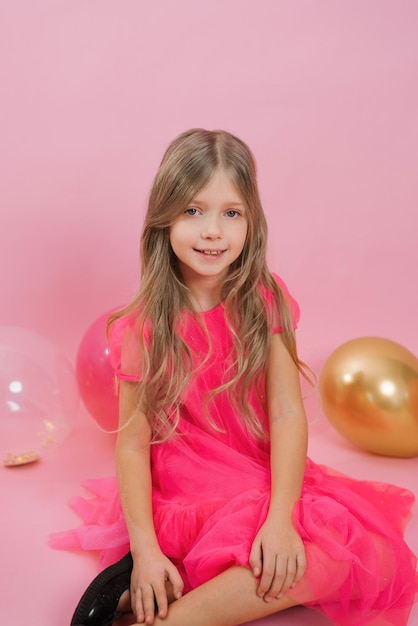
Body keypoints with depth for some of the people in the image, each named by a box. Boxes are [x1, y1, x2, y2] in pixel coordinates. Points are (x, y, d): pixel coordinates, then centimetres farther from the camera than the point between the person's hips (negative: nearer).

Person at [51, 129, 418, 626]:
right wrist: (145, 551, -19)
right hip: (184, 502, -4)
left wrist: (280, 518, -23)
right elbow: (132, 444, -8)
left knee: (360, 549, -24)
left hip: (263, 482, 4)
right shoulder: (144, 329, -7)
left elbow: (287, 413, -10)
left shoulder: (265, 304, -3)